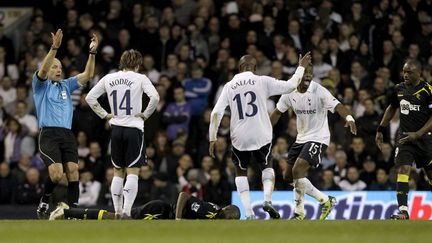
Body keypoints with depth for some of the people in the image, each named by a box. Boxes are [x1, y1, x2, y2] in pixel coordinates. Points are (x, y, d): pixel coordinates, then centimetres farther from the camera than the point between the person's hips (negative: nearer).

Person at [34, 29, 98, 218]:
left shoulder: (66, 85, 21)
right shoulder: (40, 85, 7)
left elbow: (87, 75, 13)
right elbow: (43, 70, -13)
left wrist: (92, 52, 1)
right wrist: (54, 48, -24)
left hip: (67, 135, 5)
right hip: (48, 134, -5)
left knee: (73, 171, -11)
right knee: (56, 173, -19)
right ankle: (44, 203, 6)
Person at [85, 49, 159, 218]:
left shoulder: (109, 79, 7)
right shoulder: (140, 78, -5)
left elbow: (90, 97, 7)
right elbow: (155, 97, -18)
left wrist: (105, 115, 10)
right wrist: (145, 114, -4)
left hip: (116, 128, 4)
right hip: (134, 128, -4)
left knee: (118, 173, 15)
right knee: (132, 172, -3)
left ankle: (117, 212, 13)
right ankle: (126, 211, -16)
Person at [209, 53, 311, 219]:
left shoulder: (229, 86, 5)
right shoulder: (262, 81, -1)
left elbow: (216, 113, -1)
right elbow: (290, 86, 4)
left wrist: (213, 139, 3)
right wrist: (301, 67, 19)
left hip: (239, 138, 1)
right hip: (261, 135, -1)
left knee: (241, 171, 21)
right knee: (267, 165, 25)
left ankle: (249, 213, 7)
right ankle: (267, 200, -1)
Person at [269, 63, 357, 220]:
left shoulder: (318, 91, -17)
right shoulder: (289, 91, -1)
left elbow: (336, 105, -30)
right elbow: (278, 112, 13)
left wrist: (349, 118, -49)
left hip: (318, 138, -7)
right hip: (301, 138, 7)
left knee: (298, 170, -22)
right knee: (288, 176, 7)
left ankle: (299, 212, -8)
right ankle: (325, 200, 17)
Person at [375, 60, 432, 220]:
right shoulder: (399, 89, 7)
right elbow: (391, 109, 24)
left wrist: (417, 134, -16)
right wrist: (380, 130, 20)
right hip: (405, 137, 3)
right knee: (403, 169, -15)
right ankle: (403, 211, -22)